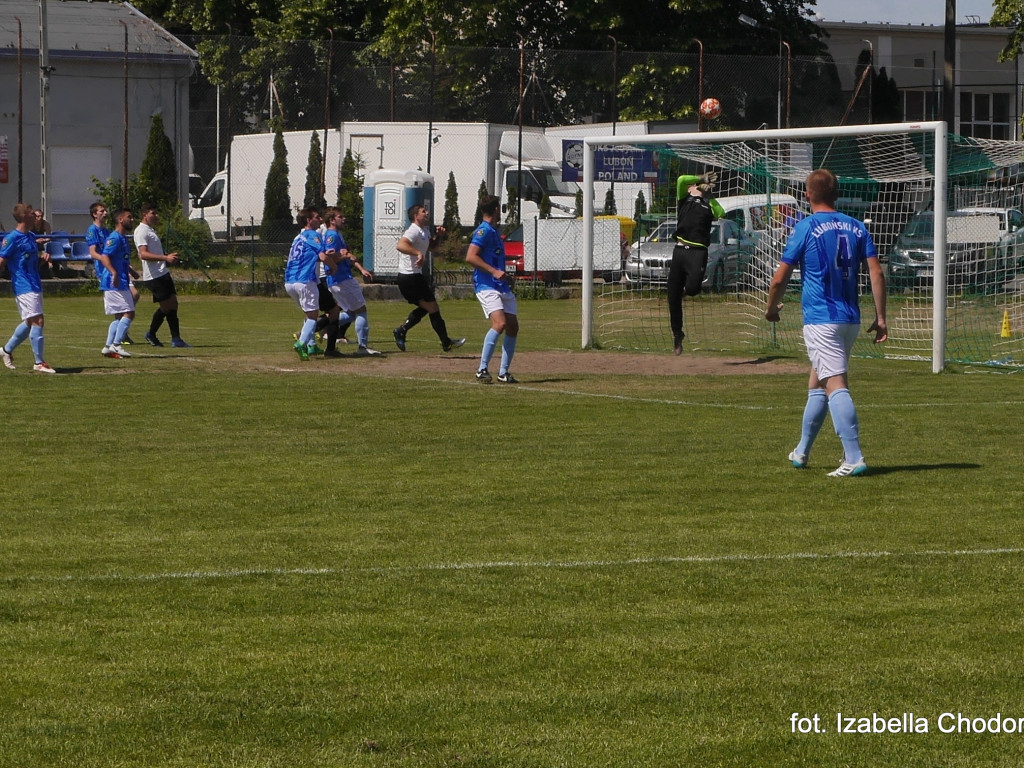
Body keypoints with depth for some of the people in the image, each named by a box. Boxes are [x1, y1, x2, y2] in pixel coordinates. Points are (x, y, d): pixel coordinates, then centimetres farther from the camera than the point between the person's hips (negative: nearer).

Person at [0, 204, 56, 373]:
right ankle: (39, 363, -10)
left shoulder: (30, 237, 15)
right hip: (24, 287, -9)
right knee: (37, 321, -13)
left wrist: (43, 256, 7)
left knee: (30, 322, 17)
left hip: (35, 286, 9)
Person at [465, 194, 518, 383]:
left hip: (502, 287, 10)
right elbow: (470, 257, -20)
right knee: (499, 324, -24)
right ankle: (482, 369, -21)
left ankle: (503, 372, 12)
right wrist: (494, 271, -23)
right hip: (487, 286, -10)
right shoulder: (483, 231, -9)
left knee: (513, 327, 6)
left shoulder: (494, 232, 20)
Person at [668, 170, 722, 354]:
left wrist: (709, 195, 7)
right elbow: (681, 180, 2)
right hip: (680, 249, 1)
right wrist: (701, 178, 11)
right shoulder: (684, 200, 17)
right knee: (674, 296, 2)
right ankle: (677, 334, 19)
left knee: (692, 288, -26)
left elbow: (721, 214, -2)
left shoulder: (708, 205, 18)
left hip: (698, 251, -1)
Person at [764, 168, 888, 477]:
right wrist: (880, 318, 5)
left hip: (821, 320, -6)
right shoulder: (856, 227, 8)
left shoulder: (806, 228, -5)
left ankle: (854, 458, -23)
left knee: (836, 385, -12)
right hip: (851, 319, 6)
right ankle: (802, 451, 31)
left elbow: (780, 277, -3)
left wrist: (771, 307, 15)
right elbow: (876, 272, 2)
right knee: (817, 384, 21)